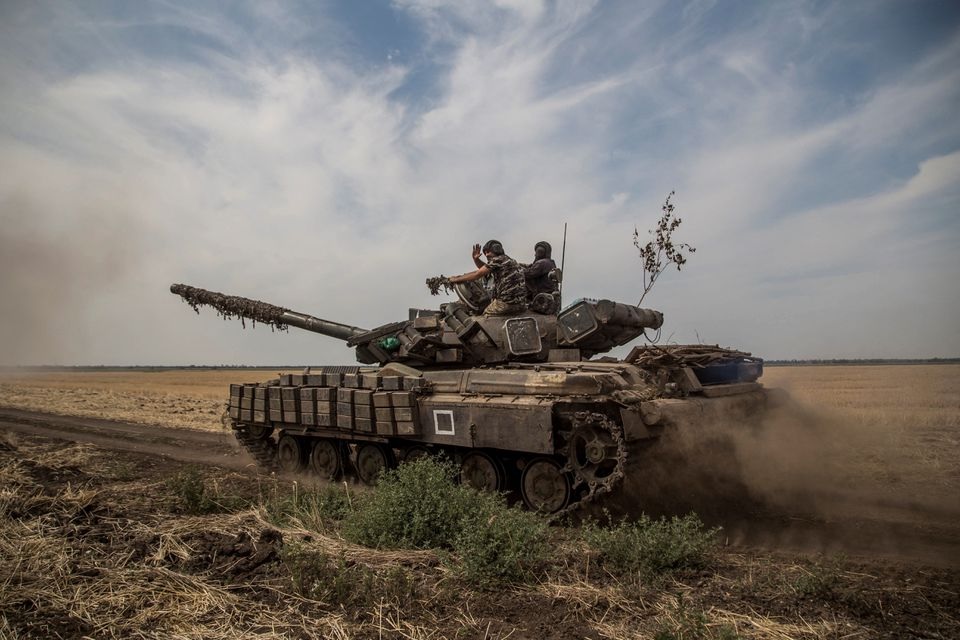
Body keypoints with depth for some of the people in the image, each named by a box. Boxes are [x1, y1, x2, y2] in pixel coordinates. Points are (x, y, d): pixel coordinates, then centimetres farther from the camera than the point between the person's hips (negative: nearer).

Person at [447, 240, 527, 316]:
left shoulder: (498, 259, -6)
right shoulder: (508, 260, 23)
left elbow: (477, 275, -6)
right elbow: (484, 268, 32)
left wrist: (456, 279, 2)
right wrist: (476, 259, 16)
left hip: (507, 301, -9)